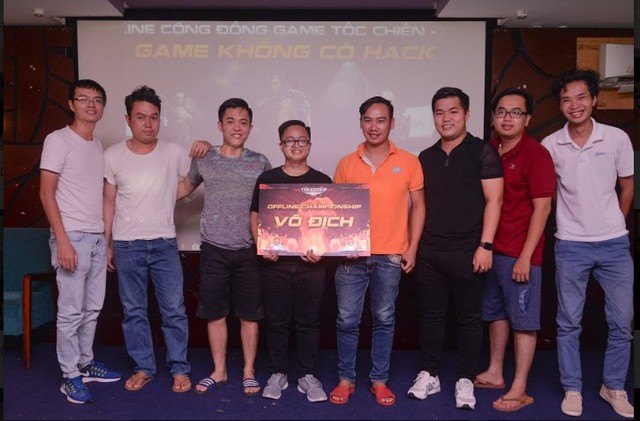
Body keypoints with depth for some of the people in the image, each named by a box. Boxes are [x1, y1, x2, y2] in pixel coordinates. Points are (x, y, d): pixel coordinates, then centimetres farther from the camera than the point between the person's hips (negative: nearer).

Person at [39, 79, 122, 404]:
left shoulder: (98, 145, 13)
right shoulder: (58, 140, -7)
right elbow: (46, 193, -11)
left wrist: (105, 234, 12)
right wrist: (62, 240, -18)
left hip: (98, 237, 7)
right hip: (72, 236, -7)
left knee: (92, 308, 13)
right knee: (71, 311, -1)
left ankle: (85, 364, 27)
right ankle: (70, 376, 11)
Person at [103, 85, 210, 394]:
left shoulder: (174, 153, -2)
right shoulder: (113, 156, 0)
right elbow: (109, 202, 5)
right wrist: (106, 243, 6)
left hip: (165, 243, -1)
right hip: (127, 245, 1)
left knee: (174, 309, 4)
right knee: (133, 311, 10)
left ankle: (180, 369, 19)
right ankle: (144, 368, 26)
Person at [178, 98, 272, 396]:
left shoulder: (260, 163, 3)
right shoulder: (203, 160, 4)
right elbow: (185, 187, 20)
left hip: (248, 250, -1)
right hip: (214, 249, 1)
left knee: (249, 313, 7)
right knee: (214, 312, 9)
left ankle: (248, 371, 23)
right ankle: (219, 371, 26)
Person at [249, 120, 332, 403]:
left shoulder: (323, 182, 4)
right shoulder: (266, 179, 5)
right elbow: (255, 217, 7)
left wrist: (321, 249, -12)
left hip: (310, 263, 0)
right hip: (275, 263, 1)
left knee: (308, 322, 7)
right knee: (276, 321, 9)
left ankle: (308, 376, 21)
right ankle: (277, 374, 24)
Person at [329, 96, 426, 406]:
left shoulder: (408, 162, 1)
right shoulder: (346, 163, 4)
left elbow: (418, 206, 5)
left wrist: (412, 248, -1)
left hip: (390, 257, -1)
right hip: (352, 256, 1)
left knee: (384, 320, 10)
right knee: (347, 320, 6)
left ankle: (379, 380, 26)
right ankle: (345, 379, 23)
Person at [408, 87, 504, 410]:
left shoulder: (482, 152, -1)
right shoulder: (426, 158, 13)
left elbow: (493, 200, -6)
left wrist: (485, 245, -13)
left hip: (467, 250, -4)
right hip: (428, 251, 4)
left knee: (469, 317, 6)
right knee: (430, 315, 11)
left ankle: (465, 380, 19)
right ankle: (429, 375, 24)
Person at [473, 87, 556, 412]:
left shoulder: (536, 154, -10)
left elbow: (542, 208, -13)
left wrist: (525, 256, -16)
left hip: (520, 253, -6)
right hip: (491, 248, 7)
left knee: (523, 321, 3)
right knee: (496, 313, 17)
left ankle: (520, 390, 13)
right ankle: (494, 373, 32)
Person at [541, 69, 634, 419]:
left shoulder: (617, 138, -3)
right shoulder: (550, 145, -4)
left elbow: (627, 185, 9)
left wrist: (613, 224, 13)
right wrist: (571, 222, 5)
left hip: (614, 245, 1)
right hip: (570, 246, -1)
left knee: (622, 322, 8)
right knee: (569, 323, 7)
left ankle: (614, 388, 27)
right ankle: (572, 389, 22)